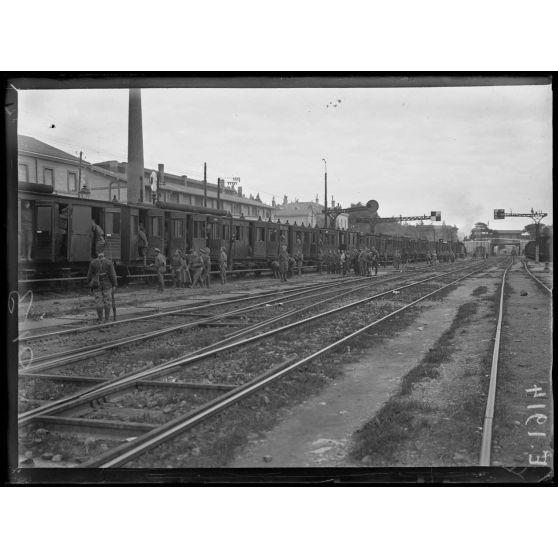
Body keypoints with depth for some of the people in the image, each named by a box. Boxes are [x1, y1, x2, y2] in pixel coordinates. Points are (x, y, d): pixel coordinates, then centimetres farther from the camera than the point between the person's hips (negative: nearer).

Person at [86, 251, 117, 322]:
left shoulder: (93, 263, -6)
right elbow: (112, 275, -10)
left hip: (97, 286, 0)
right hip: (107, 285, 0)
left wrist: (89, 285, 8)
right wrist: (114, 285, -4)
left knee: (99, 303, 4)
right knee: (107, 302, 6)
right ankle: (107, 320, 6)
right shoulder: (109, 263, -7)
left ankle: (100, 320, 6)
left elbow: (89, 275, -2)